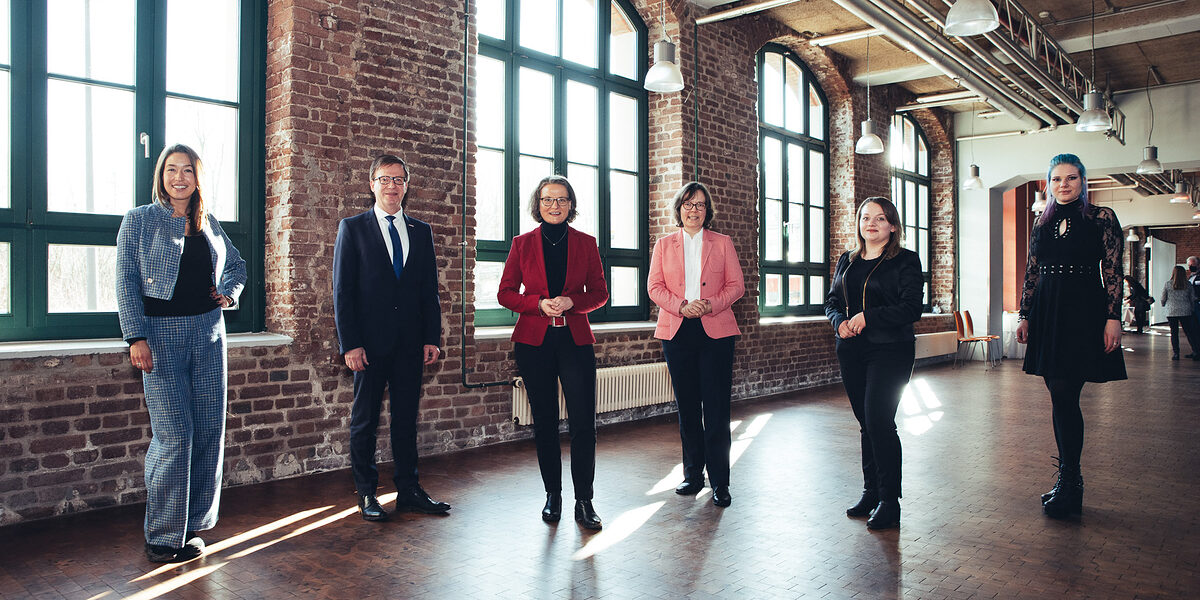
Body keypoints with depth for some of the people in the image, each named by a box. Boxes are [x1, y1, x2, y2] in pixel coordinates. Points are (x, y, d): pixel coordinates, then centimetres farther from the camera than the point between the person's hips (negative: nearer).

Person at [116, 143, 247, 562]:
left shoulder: (208, 224, 13)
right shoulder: (139, 221, 2)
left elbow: (236, 264, 29)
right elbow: (126, 283, -3)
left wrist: (229, 292, 8)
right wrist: (136, 337, -12)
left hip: (208, 331, 5)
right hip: (161, 333, -4)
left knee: (209, 430, 3)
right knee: (174, 434, -9)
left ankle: (191, 525, 17)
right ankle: (162, 536, 4)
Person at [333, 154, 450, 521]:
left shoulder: (421, 232, 11)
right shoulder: (352, 228, 2)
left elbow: (430, 289, 11)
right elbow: (342, 291, -3)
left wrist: (432, 338, 2)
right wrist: (350, 344, -10)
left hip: (410, 343, 3)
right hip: (370, 343, -3)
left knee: (407, 418, 9)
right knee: (365, 420, 6)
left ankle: (408, 491, 19)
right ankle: (366, 494, 19)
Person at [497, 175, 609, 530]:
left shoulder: (585, 243, 8)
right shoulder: (523, 244, 7)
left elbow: (599, 292, 8)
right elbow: (505, 293, 6)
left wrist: (571, 301, -11)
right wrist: (540, 303, -11)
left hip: (575, 340, 0)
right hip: (534, 341, 0)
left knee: (583, 423, -6)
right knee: (544, 422, 7)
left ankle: (584, 501, 5)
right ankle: (552, 495, 21)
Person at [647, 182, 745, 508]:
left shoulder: (722, 243, 12)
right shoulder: (664, 245, 13)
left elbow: (736, 285, 5)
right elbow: (655, 287, 5)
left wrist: (711, 304, -13)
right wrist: (682, 306, -13)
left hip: (716, 331, -1)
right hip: (676, 332, 2)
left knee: (716, 408, -5)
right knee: (687, 407, 7)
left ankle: (720, 482, 3)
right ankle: (693, 474, 19)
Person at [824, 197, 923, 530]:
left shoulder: (906, 261, -2)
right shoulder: (846, 262, 15)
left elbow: (911, 308, -11)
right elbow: (832, 300, 14)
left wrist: (867, 317, -18)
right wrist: (840, 322, -7)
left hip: (890, 350, -5)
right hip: (851, 351, 5)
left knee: (879, 421, -11)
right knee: (866, 423, 10)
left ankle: (889, 501, 0)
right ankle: (871, 492, 21)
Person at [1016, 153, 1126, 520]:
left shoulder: (1102, 218, 1)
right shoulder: (1041, 223, 13)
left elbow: (1112, 272, -3)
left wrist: (1113, 318, -11)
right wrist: (1024, 317, 11)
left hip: (1084, 313, -4)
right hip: (1047, 314, 4)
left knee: (1064, 396, -9)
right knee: (1061, 398, 7)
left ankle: (1069, 483, 2)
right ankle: (1069, 480, 17)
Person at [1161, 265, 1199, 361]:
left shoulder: (1168, 284, -4)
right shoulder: (1188, 285, 1)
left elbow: (1163, 300, 4)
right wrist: (1191, 308, 25)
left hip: (1171, 312, -1)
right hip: (1185, 312, 1)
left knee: (1174, 333, 4)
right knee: (1189, 332, 8)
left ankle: (1175, 353, 2)